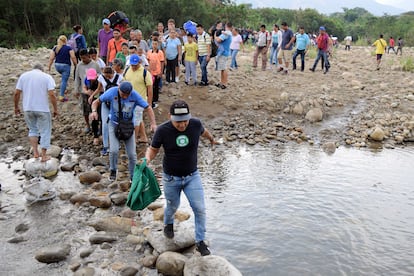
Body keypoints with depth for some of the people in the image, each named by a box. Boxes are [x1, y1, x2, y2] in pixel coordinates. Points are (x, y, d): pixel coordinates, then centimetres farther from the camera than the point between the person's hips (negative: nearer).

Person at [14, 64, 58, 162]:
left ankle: (35, 152, 14)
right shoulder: (47, 77, -1)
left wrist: (16, 107, 15)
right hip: (43, 109, -3)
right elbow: (52, 95, -11)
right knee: (45, 132, 8)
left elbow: (16, 93, 4)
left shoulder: (23, 76, 7)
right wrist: (55, 109, -5)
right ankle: (44, 156, 10)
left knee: (33, 129, 21)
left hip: (27, 109, 3)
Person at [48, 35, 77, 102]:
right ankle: (61, 96, -7)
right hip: (65, 66, -5)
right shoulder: (68, 48, -7)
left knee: (64, 77, 31)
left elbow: (51, 58, 2)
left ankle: (64, 89, 31)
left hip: (57, 66, 5)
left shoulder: (55, 48, 5)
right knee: (64, 80, -3)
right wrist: (76, 64, 1)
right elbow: (73, 57, -11)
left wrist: (49, 66, 10)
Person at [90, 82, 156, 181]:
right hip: (114, 124, 0)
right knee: (114, 150, -17)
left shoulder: (135, 95, -20)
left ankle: (133, 176, 21)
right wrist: (94, 111, -30)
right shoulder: (112, 92, -19)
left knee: (132, 154, 1)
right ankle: (113, 170, 11)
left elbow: (148, 108, -15)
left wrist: (153, 123, -29)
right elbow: (96, 102, -8)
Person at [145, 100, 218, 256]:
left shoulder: (195, 124, -14)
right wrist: (147, 158, -29)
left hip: (192, 176, 1)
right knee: (172, 206, 20)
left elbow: (203, 131, 11)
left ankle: (200, 242, 15)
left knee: (200, 209, -3)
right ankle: (168, 224, 54)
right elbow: (153, 149, -7)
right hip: (171, 178, -1)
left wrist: (211, 139, 31)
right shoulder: (162, 130, -20)